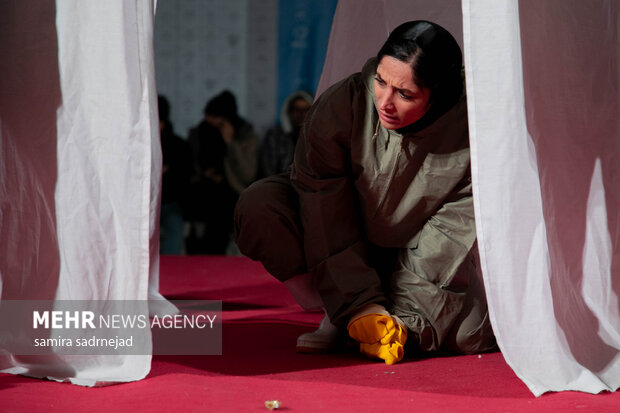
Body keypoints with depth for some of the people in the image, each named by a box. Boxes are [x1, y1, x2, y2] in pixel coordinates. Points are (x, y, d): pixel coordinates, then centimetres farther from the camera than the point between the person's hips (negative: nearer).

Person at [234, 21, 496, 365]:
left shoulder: (471, 140, -26)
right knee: (258, 206, -27)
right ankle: (334, 317, -11)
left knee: (471, 336, -25)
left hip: (410, 256, 0)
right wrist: (362, 306, -31)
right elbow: (327, 221, -25)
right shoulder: (339, 107, -27)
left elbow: (444, 248, -22)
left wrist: (404, 319, -32)